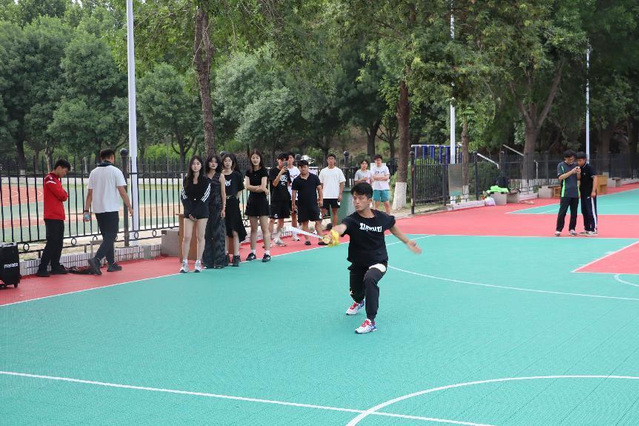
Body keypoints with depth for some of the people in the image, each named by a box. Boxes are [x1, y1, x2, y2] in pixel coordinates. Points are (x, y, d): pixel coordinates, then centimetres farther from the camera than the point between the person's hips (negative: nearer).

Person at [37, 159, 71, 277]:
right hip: (52, 217, -9)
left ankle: (55, 267, 16)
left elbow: (63, 196, 17)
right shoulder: (50, 179, -11)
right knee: (52, 243, -11)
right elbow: (61, 195, -16)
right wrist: (64, 194, 3)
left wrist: (63, 194, -3)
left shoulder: (57, 179, 19)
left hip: (59, 217, 9)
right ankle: (42, 269, -9)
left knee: (58, 243, 10)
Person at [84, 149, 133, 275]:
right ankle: (96, 260, -23)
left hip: (98, 210, 6)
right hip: (111, 210, -6)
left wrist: (86, 210, 8)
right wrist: (129, 207, -1)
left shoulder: (94, 172, 9)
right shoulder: (115, 171, -5)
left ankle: (112, 264, 18)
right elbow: (122, 192, -9)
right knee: (110, 237, -5)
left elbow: (89, 193, 7)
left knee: (107, 237, 15)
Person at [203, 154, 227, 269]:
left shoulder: (220, 176, 2)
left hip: (217, 206, -3)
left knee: (218, 233, -3)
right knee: (207, 234, 4)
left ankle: (219, 261, 0)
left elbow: (223, 193, 1)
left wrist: (223, 208, -6)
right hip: (206, 206, 3)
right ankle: (208, 260, 10)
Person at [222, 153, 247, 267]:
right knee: (224, 232, 5)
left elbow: (239, 190, 9)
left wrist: (234, 198, 0)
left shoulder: (237, 175, 4)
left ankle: (236, 256, -1)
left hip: (233, 204, -1)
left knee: (234, 231, -4)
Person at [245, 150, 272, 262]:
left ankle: (267, 253, -4)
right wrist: (259, 187, -13)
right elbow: (247, 186, -3)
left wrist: (252, 188, -8)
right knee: (253, 228, 9)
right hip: (251, 201, 5)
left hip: (262, 201, -5)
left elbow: (263, 187, -13)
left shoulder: (263, 171, -4)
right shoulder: (249, 172, 10)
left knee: (265, 228, -5)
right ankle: (252, 252, 13)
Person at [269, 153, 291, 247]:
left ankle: (277, 238, 20)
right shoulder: (273, 171, -4)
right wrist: (280, 173, -23)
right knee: (273, 219, -9)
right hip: (275, 199, -6)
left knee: (281, 219, 10)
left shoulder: (287, 171, 13)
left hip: (285, 198, 6)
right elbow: (274, 183, -14)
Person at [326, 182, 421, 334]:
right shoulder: (352, 220, -22)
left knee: (370, 279, -34)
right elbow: (342, 226, -48)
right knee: (355, 293, 20)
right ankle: (359, 302, 63)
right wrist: (335, 232, -71)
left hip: (378, 261, -2)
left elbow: (392, 227, 11)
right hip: (358, 263, 2)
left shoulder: (381, 218, -14)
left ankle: (371, 321, -26)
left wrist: (407, 242, 13)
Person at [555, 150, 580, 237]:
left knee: (574, 212, 7)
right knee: (562, 212, -6)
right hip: (565, 193, -4)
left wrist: (578, 173, -9)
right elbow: (560, 177, -13)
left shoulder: (575, 165, 10)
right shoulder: (561, 165, -2)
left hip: (575, 193, 4)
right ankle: (558, 229, -1)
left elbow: (578, 178, 13)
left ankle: (572, 229, 15)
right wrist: (571, 172, -20)